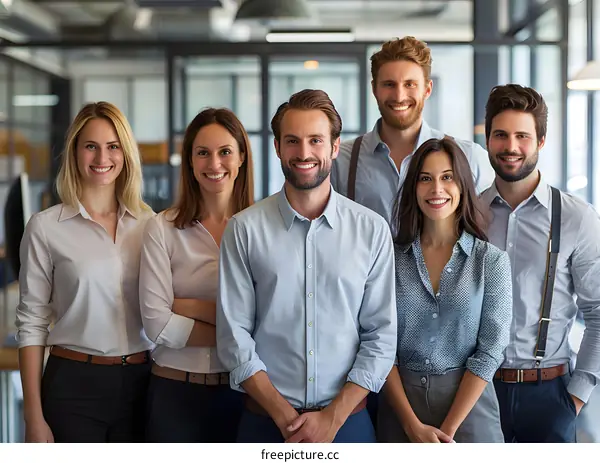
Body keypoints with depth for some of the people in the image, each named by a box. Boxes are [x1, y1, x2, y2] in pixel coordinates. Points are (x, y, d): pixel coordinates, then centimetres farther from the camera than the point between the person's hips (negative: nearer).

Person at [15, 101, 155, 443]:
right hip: (73, 386, -3)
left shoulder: (148, 222, 5)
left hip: (139, 384, 3)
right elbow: (32, 324, -3)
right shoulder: (46, 227, -3)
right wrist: (34, 418, -6)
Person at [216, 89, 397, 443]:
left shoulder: (372, 229, -2)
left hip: (347, 422, 1)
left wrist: (332, 418, -10)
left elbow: (382, 336, -3)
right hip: (265, 422, 0)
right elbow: (234, 336, -5)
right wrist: (285, 417, -11)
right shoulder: (244, 229, -3)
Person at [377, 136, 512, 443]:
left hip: (468, 406, -1)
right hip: (399, 404, 1)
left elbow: (490, 350, -7)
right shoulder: (391, 257, -1)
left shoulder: (492, 260, -3)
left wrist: (447, 430, -13)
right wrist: (413, 426, -11)